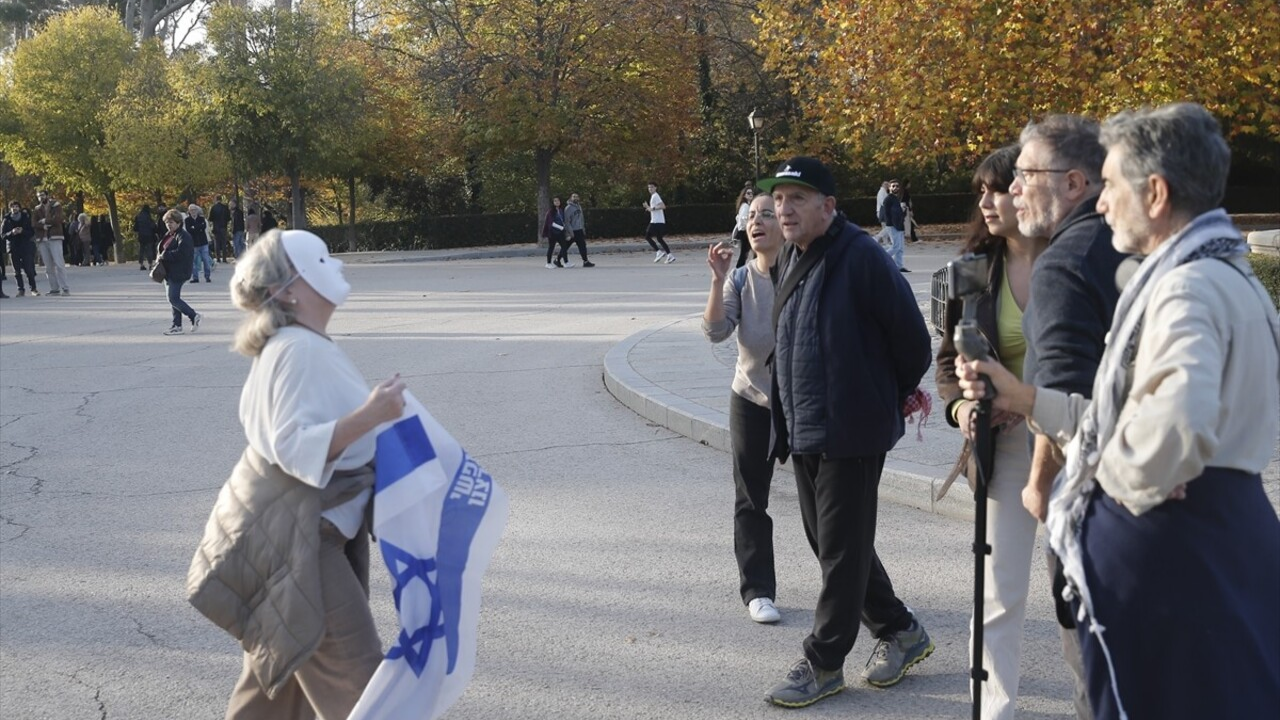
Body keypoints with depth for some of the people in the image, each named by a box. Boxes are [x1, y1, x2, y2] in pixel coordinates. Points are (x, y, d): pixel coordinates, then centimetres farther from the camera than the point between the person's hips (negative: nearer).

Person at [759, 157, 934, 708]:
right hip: (803, 430, 9)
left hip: (851, 431, -9)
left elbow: (911, 332, -13)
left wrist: (900, 394, 1)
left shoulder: (860, 257, -17)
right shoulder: (791, 259, 10)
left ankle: (824, 663, 14)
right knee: (827, 540, 17)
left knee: (841, 549, 2)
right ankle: (899, 631, 33)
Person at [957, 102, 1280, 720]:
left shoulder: (1186, 287, -19)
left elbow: (1176, 419, -39)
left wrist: (1130, 481, -20)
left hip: (1166, 552, -10)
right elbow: (1127, 415, 16)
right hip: (1228, 534, 10)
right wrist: (1022, 398, 14)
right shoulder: (1228, 277, 14)